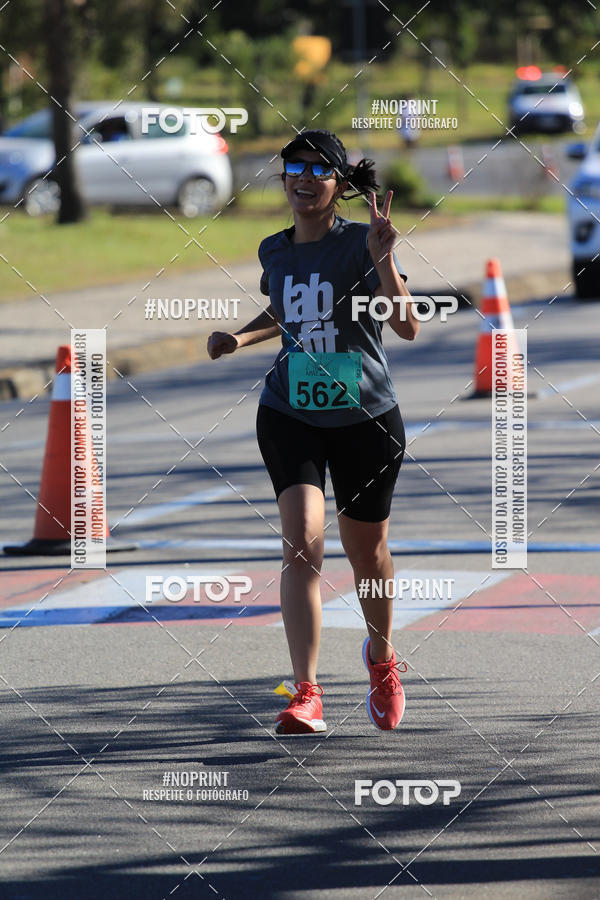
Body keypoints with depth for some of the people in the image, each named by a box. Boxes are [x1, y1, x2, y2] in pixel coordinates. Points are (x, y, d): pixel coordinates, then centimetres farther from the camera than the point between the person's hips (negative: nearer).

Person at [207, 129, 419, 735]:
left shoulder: (359, 244, -11)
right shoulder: (275, 251, 4)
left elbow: (407, 327, -22)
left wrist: (383, 259, -33)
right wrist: (239, 337, 8)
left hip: (366, 418, -2)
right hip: (291, 416, 2)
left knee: (366, 551, 13)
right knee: (302, 540, -18)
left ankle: (381, 658, 44)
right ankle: (306, 696, -22)